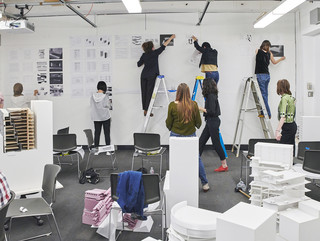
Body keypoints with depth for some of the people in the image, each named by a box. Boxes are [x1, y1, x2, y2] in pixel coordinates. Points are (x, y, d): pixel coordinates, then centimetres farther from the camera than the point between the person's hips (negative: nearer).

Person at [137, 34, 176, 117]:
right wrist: (171, 37, 14)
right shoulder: (155, 53, -3)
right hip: (151, 76, -5)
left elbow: (139, 64, 14)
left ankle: (145, 110, 13)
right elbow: (163, 46, 4)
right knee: (149, 92, -2)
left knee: (144, 92, 8)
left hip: (144, 75, 5)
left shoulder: (144, 55, 8)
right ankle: (147, 110, -3)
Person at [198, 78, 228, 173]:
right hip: (210, 122, 10)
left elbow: (212, 112, -23)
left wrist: (201, 109, -15)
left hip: (213, 122, -10)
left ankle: (224, 165, 10)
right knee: (201, 141, 12)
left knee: (216, 143, -1)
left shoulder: (211, 96, -18)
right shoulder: (211, 95, 11)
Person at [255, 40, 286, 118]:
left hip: (260, 75, -5)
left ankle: (268, 114, -4)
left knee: (263, 95, -4)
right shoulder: (269, 53, 6)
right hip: (267, 75, 5)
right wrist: (281, 59, 43)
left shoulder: (257, 51, -3)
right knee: (264, 94, 12)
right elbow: (274, 62, 23)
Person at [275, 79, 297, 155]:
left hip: (287, 126, -9)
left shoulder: (284, 98, -16)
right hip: (293, 125, 9)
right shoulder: (291, 97, 12)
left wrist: (278, 131, -29)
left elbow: (283, 116, -25)